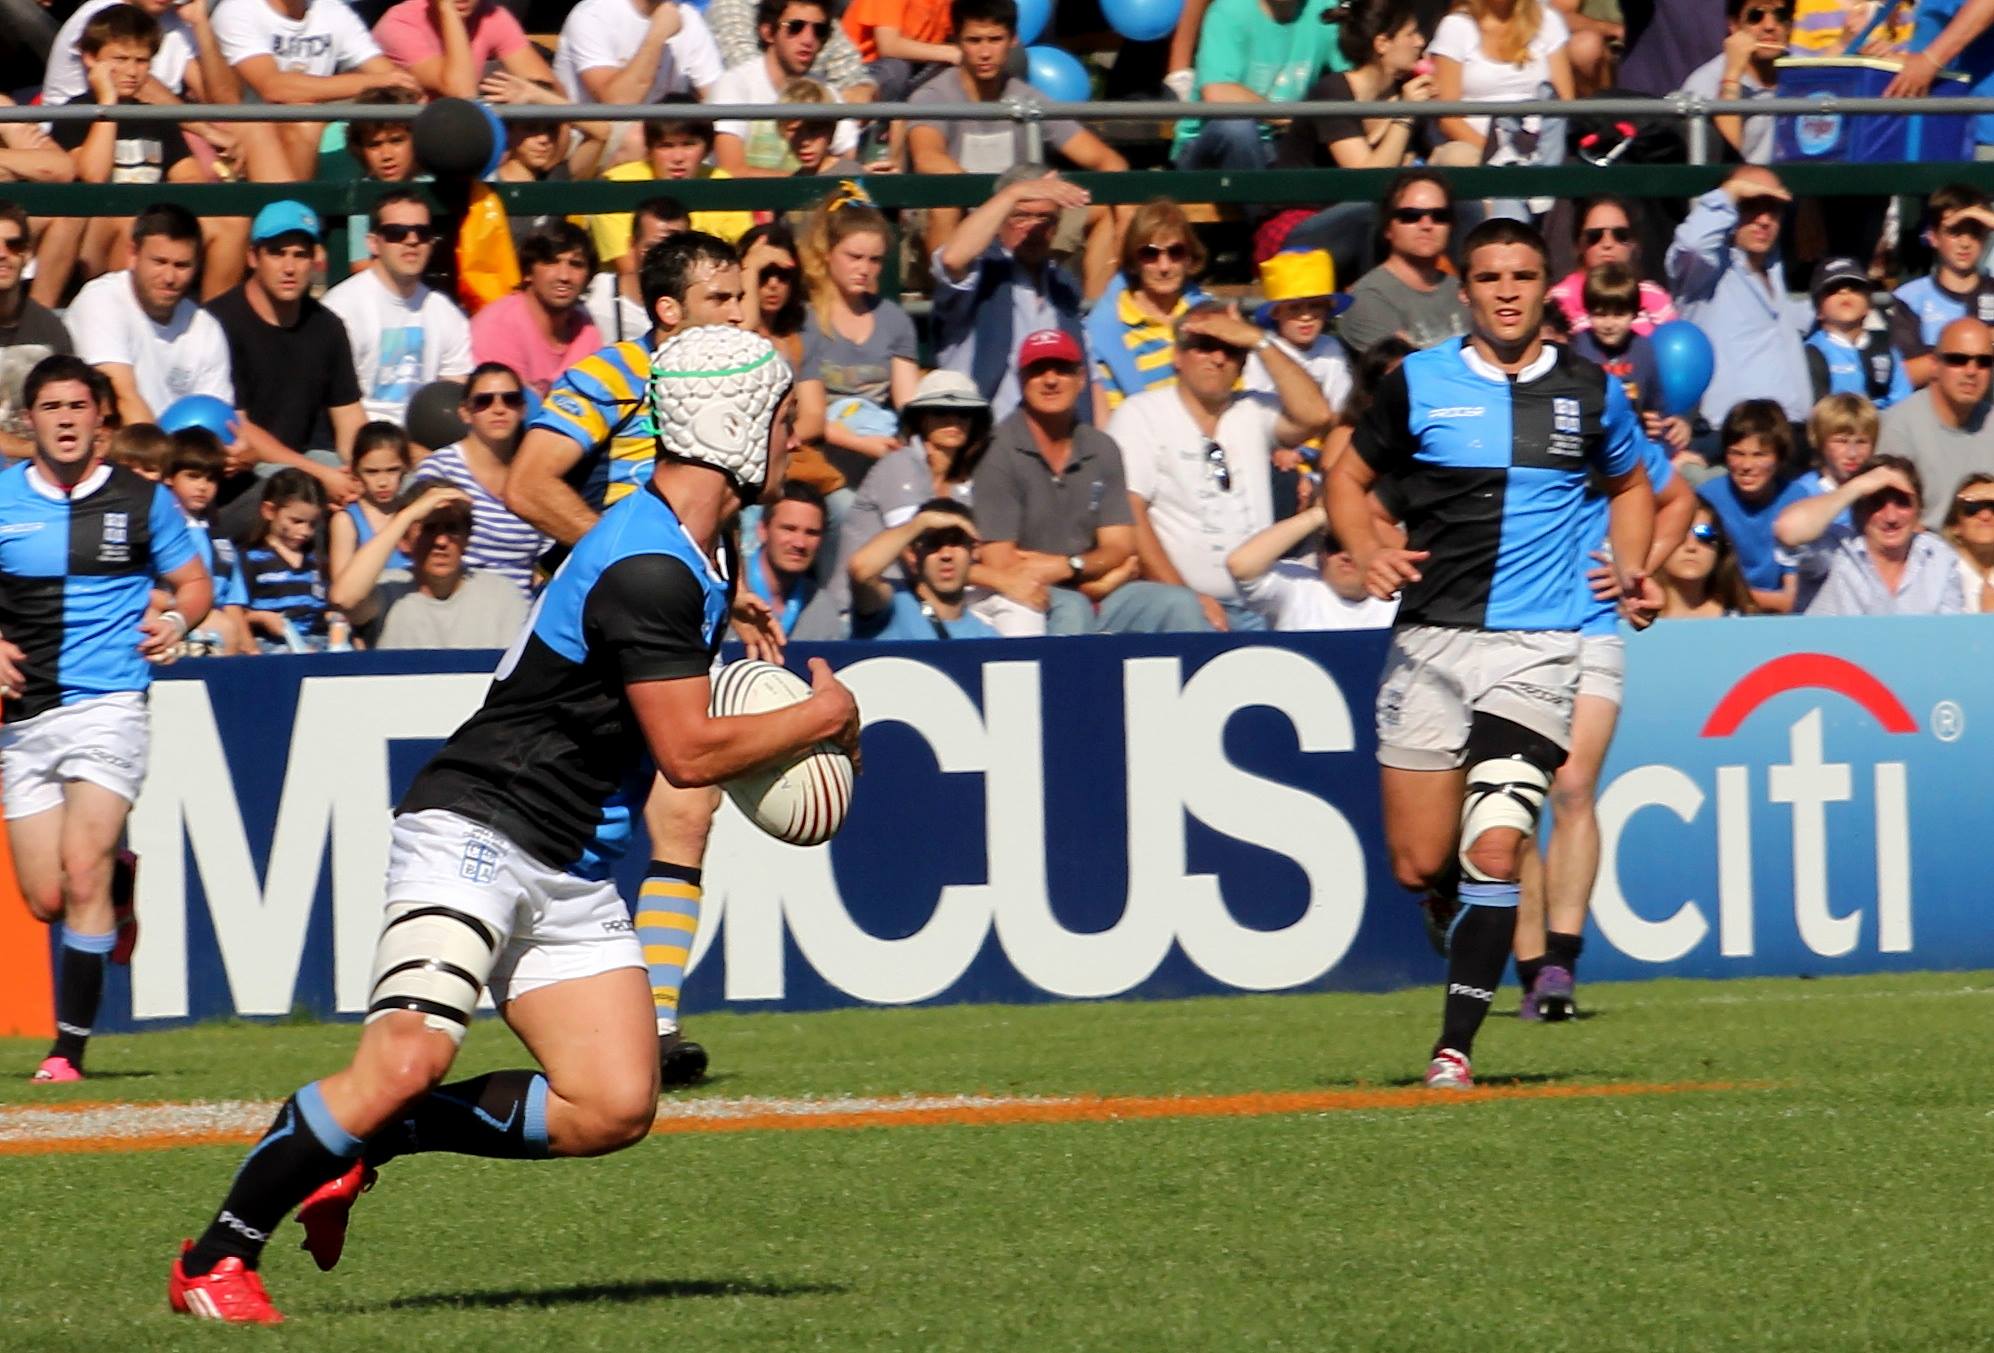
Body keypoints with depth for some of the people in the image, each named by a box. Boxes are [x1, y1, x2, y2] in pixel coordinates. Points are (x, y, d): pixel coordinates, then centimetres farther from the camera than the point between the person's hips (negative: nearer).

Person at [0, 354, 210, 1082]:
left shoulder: (142, 501, 2)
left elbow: (193, 582, 12)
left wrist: (175, 621, -9)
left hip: (107, 704, -3)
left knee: (82, 874, -17)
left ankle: (70, 1048, -11)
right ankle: (120, 891, 37)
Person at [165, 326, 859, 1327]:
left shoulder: (690, 554, 14)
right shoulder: (651, 570, -19)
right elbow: (689, 753, -18)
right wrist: (822, 720, -4)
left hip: (572, 869, 10)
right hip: (477, 832, -10)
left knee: (614, 1108, -4)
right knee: (410, 1058, -27)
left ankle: (363, 1139, 8)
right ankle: (216, 1258, -14)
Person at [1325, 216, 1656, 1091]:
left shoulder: (1590, 392, 7)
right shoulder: (1419, 384, 3)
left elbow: (1629, 486, 25)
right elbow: (1350, 478, 14)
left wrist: (1628, 569, 7)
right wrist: (1367, 553, -6)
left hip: (1537, 647, -1)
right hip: (1429, 640, 1)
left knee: (1494, 851, -15)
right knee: (1419, 865, 0)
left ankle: (1456, 1045, -9)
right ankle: (1461, 912, 36)